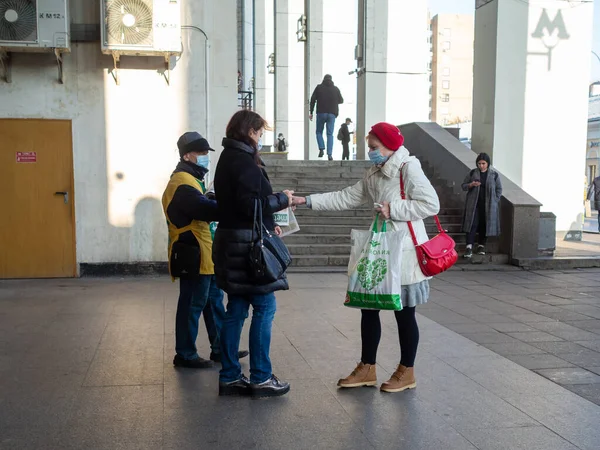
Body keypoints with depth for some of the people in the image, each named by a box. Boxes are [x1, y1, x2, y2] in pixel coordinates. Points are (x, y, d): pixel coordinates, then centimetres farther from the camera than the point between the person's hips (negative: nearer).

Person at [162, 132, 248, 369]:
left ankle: (220, 348, 24)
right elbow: (208, 210, -29)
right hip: (193, 256, -11)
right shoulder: (182, 183, -17)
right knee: (192, 305, -2)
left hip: (204, 255, 11)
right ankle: (185, 354, 10)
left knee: (214, 300, 15)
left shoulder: (192, 179, 18)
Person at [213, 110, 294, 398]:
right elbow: (251, 204, -21)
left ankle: (230, 377, 19)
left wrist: (267, 226, 16)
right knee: (265, 308, -1)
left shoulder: (228, 159, 16)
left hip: (232, 244, 10)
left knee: (237, 309, 12)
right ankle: (261, 379, 5)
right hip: (248, 246, -10)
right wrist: (282, 199, -7)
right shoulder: (244, 161, -14)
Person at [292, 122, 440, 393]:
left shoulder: (409, 168, -13)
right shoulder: (374, 174, 11)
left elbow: (431, 204, -19)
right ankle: (367, 369, 24)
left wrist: (393, 209, -19)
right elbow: (347, 198, 10)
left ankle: (407, 372, 21)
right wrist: (308, 201, 5)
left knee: (404, 313, 4)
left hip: (404, 254, -8)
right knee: (368, 307, 11)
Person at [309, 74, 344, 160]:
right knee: (330, 134, 2)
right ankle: (330, 154, -8)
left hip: (321, 113, -1)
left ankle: (321, 149, -9)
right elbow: (341, 101, 15)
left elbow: (312, 100, 0)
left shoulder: (319, 87, 5)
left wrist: (311, 112, 3)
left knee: (319, 132, 12)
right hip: (332, 114, 1)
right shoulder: (335, 88, 8)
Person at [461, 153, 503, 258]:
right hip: (474, 204, 0)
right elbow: (463, 186, 8)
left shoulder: (494, 175, 2)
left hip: (488, 205, 0)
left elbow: (499, 190, 7)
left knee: (484, 225, 5)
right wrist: (471, 185, -12)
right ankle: (469, 247, -11)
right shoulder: (472, 173, 4)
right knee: (472, 224, -8)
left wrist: (494, 201, -3)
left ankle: (481, 245, 18)